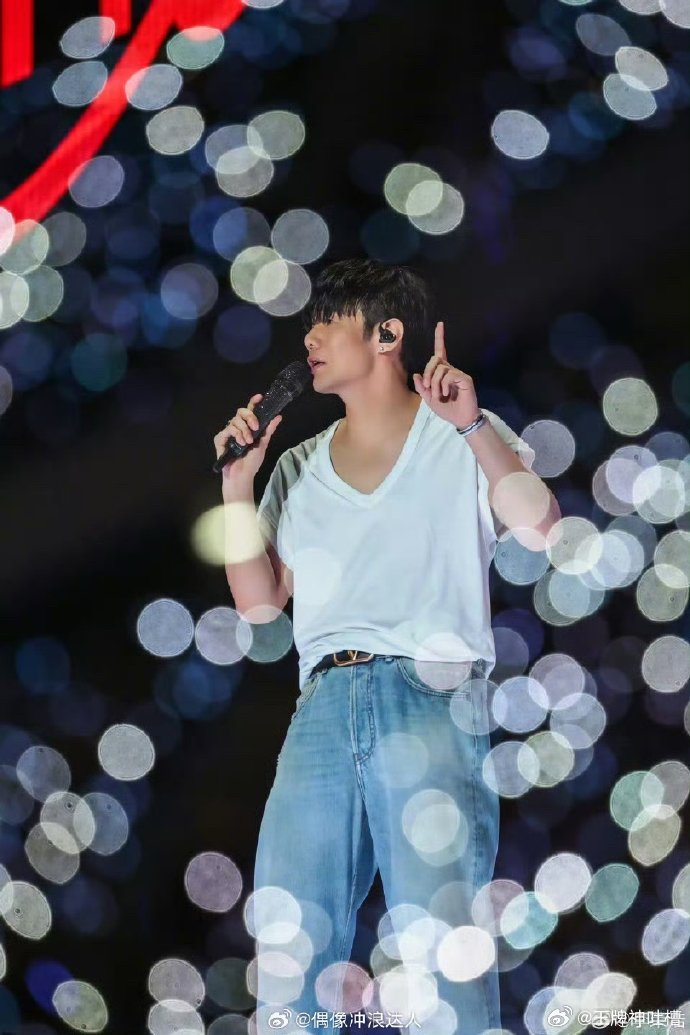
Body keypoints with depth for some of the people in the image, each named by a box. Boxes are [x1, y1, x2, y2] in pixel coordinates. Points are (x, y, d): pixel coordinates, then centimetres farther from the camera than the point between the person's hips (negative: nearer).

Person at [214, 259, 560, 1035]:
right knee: (288, 959, -4)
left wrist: (474, 428, -12)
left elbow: (542, 531, -4)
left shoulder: (467, 438, 11)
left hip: (432, 692, -4)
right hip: (324, 705, 4)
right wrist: (237, 489, 10)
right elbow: (259, 602, 19)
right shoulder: (298, 467, 24)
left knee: (443, 964, -15)